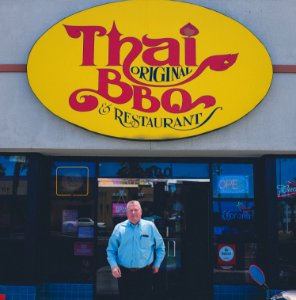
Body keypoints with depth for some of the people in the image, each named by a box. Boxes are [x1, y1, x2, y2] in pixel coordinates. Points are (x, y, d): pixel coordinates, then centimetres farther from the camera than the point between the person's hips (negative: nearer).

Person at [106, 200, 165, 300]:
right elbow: (111, 250, 5)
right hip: (124, 274, 0)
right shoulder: (119, 228, 2)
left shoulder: (150, 226, 2)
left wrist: (157, 264, 9)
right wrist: (113, 266, -8)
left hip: (145, 273, 0)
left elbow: (160, 247, 10)